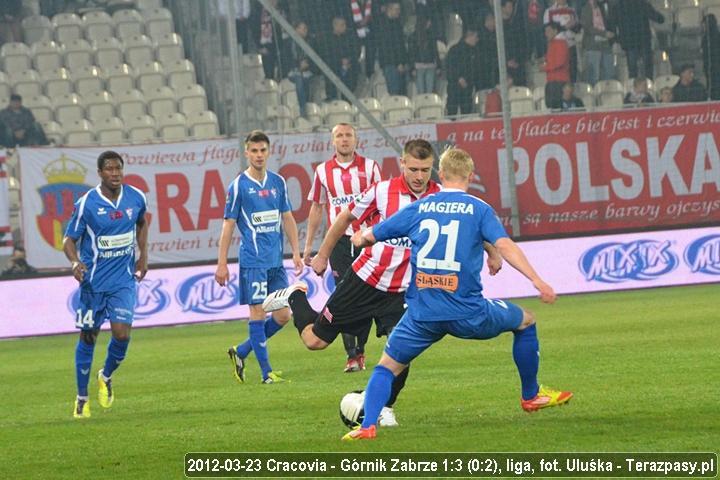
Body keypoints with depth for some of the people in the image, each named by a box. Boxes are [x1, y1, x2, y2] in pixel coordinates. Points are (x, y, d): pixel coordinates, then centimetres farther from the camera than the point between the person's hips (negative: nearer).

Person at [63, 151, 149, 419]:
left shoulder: (136, 198, -1)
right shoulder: (86, 204, -12)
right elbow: (69, 240, -7)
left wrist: (143, 255, 14)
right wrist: (75, 262, -27)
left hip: (124, 279, 2)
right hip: (93, 281, -2)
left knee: (122, 333, -13)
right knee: (88, 336, 4)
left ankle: (107, 376, 18)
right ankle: (82, 398, 17)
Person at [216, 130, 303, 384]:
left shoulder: (278, 182, 9)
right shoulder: (239, 185, -6)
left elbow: (287, 218, 17)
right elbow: (228, 224, -4)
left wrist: (296, 253, 10)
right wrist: (222, 264, -7)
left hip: (276, 261, 6)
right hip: (253, 261, -6)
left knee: (282, 316, 6)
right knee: (258, 313, -5)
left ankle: (241, 352, 21)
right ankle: (267, 372, -2)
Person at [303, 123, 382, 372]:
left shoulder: (369, 166, 4)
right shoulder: (323, 171, 7)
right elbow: (316, 208, 14)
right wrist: (308, 245, 13)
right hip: (339, 242, 0)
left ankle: (360, 350, 16)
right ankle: (352, 356, -6)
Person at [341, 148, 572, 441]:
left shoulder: (418, 208, 8)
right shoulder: (479, 209, 0)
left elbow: (369, 236, 16)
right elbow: (504, 245, -14)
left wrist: (360, 239, 40)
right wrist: (537, 281, -17)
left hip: (422, 314, 2)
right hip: (467, 312, -2)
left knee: (387, 367, 16)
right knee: (525, 321, 24)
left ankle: (367, 425, -7)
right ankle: (531, 396, 35)